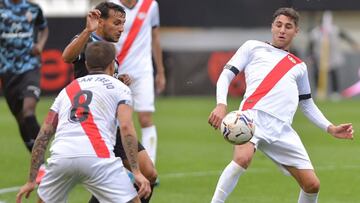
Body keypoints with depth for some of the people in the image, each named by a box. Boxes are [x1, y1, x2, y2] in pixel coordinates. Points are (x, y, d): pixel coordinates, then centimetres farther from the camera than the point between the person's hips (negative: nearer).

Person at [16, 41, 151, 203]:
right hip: (98, 157, -4)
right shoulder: (119, 87, 17)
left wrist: (31, 181, 27)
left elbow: (43, 136, 24)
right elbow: (125, 127, -1)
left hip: (61, 156, 4)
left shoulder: (67, 90, 29)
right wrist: (136, 171, -5)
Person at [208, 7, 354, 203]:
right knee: (243, 158, -36)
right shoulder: (253, 47, 20)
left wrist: (330, 128, 24)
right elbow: (226, 75, 11)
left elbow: (307, 104, 38)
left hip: (282, 129, 5)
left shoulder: (299, 66, 31)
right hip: (254, 115, -5)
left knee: (312, 185, -3)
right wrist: (221, 105, -8)